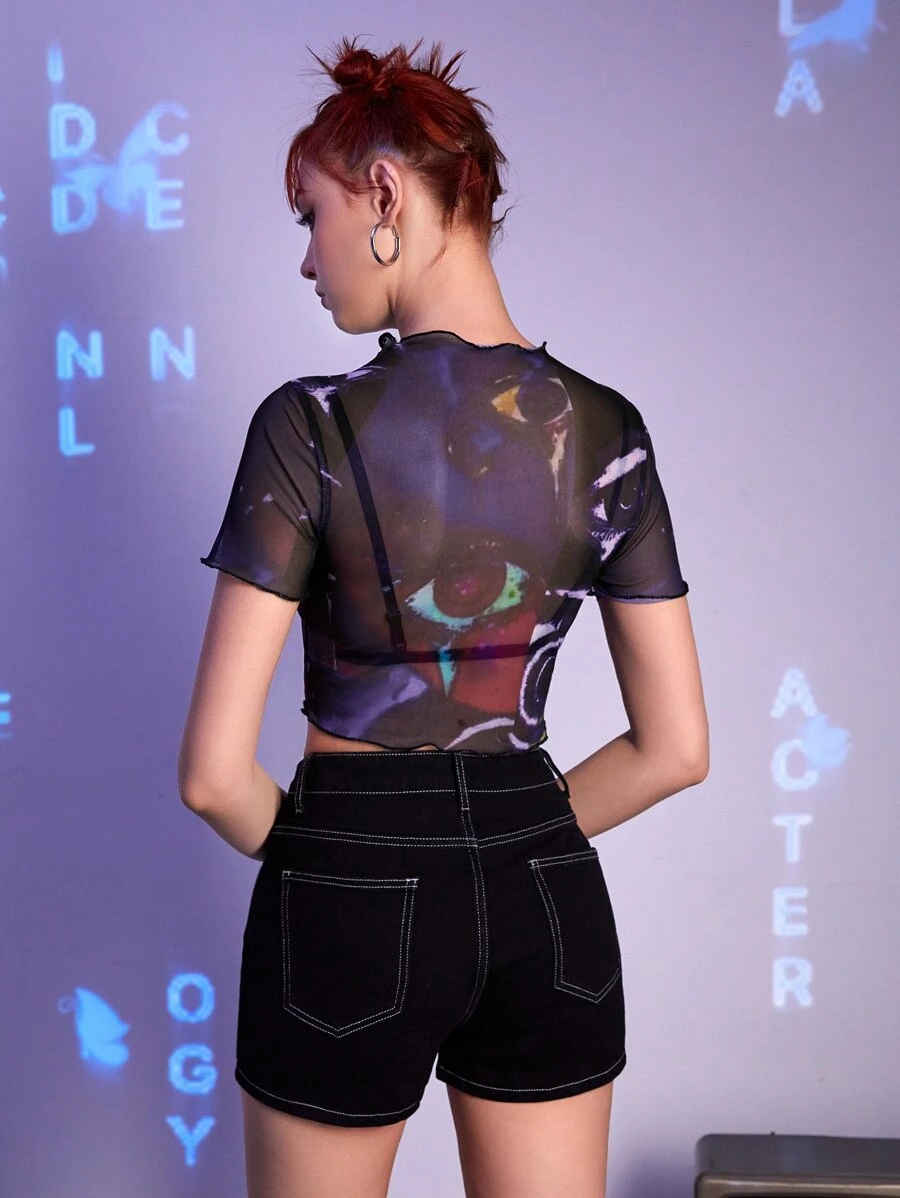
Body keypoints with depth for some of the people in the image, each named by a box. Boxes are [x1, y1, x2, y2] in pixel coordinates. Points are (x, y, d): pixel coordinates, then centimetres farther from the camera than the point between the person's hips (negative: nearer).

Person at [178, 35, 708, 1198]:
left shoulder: (313, 425, -16)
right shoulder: (608, 430, -3)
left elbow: (214, 770, -15)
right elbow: (676, 747, 0)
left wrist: (309, 848, 5)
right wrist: (515, 839, 12)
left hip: (351, 900, -3)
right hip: (549, 903, 4)